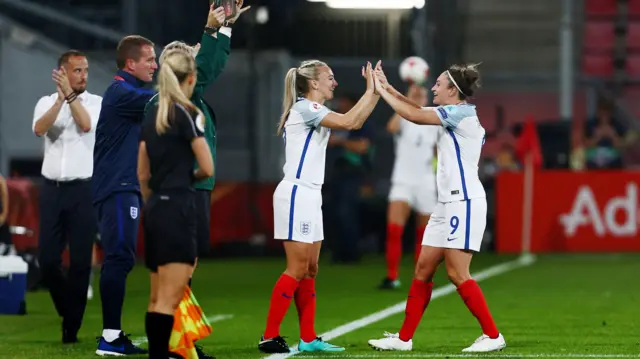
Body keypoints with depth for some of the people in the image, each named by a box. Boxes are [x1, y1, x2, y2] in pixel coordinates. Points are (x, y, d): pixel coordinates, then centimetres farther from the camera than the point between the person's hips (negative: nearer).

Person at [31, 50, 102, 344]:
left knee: (80, 261, -3)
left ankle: (71, 327, 4)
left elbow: (86, 124, -16)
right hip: (52, 189, 2)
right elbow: (39, 129, -11)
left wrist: (70, 93, -15)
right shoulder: (46, 102, 8)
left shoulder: (96, 102, 3)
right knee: (47, 258, -1)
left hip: (83, 190, -2)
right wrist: (60, 98, -19)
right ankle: (67, 309, 24)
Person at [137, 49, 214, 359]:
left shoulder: (152, 115, 11)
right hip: (177, 209, -8)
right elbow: (208, 169, -11)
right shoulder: (187, 113, -11)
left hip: (155, 209, 8)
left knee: (157, 298, 12)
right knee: (169, 300, -11)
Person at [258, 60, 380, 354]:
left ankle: (308, 338, 9)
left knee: (310, 270, 8)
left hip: (309, 197, 10)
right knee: (297, 269, -10)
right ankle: (269, 337, -8)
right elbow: (348, 122, -20)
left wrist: (375, 91, 10)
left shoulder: (314, 110, 16)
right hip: (296, 194, -10)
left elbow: (355, 121, 18)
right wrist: (371, 90, -11)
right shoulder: (304, 107, -12)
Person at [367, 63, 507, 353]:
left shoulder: (461, 113, -12)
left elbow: (414, 116, -14)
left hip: (464, 202, -10)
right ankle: (404, 338, 11)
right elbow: (418, 111, 21)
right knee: (423, 269, 8)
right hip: (448, 203, 10)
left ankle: (492, 335, -4)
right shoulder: (456, 115, 15)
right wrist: (389, 89, 14)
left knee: (457, 273, -11)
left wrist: (382, 91, -5)